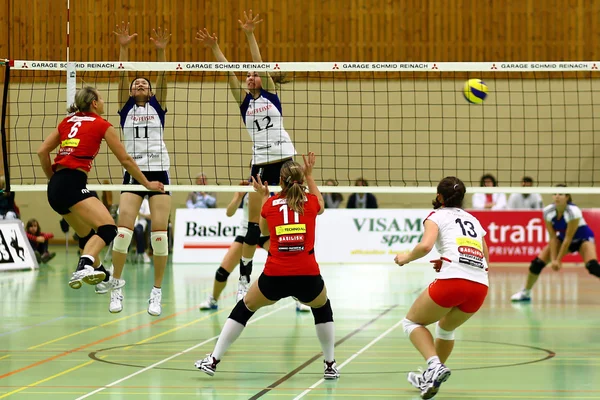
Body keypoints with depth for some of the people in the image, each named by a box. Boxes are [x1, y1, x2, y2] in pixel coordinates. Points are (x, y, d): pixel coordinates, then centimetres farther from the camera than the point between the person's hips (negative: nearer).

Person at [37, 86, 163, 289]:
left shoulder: (67, 122, 20)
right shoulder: (101, 125, 4)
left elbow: (42, 152, 14)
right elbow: (125, 160, 7)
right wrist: (147, 183, 17)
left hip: (55, 188, 8)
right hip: (73, 184, -8)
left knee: (87, 235, 23)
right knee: (107, 228, -19)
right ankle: (84, 268, -43)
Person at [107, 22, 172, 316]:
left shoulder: (157, 106, 12)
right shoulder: (126, 108, 12)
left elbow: (163, 78, -1)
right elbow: (122, 75, 1)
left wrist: (161, 51, -14)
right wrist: (123, 48, -10)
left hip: (159, 172, 0)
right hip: (133, 173, 0)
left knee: (159, 233, -6)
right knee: (123, 229, -13)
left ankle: (157, 292, 2)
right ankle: (117, 286, 1)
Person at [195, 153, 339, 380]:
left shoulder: (270, 204, 7)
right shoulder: (310, 201, 5)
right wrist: (310, 176, 39)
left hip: (274, 278, 0)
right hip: (307, 278, 0)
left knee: (244, 309, 22)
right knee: (322, 309, 31)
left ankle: (213, 361, 20)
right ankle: (330, 366, 26)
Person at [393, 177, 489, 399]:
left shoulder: (438, 216, 10)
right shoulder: (473, 219, 27)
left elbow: (425, 246, -10)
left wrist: (406, 258, 8)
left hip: (452, 281, -6)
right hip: (480, 287, 6)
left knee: (412, 322, 15)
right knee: (446, 328, 33)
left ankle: (435, 365, -8)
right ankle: (432, 378, 37)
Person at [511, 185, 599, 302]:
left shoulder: (573, 212, -33)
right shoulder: (548, 212, -20)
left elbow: (568, 238, -28)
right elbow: (553, 237, -14)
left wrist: (558, 260, -24)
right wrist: (553, 259, -21)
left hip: (582, 238, -5)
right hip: (563, 237, 5)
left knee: (592, 265, -30)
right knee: (537, 263, -7)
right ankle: (525, 293, 14)